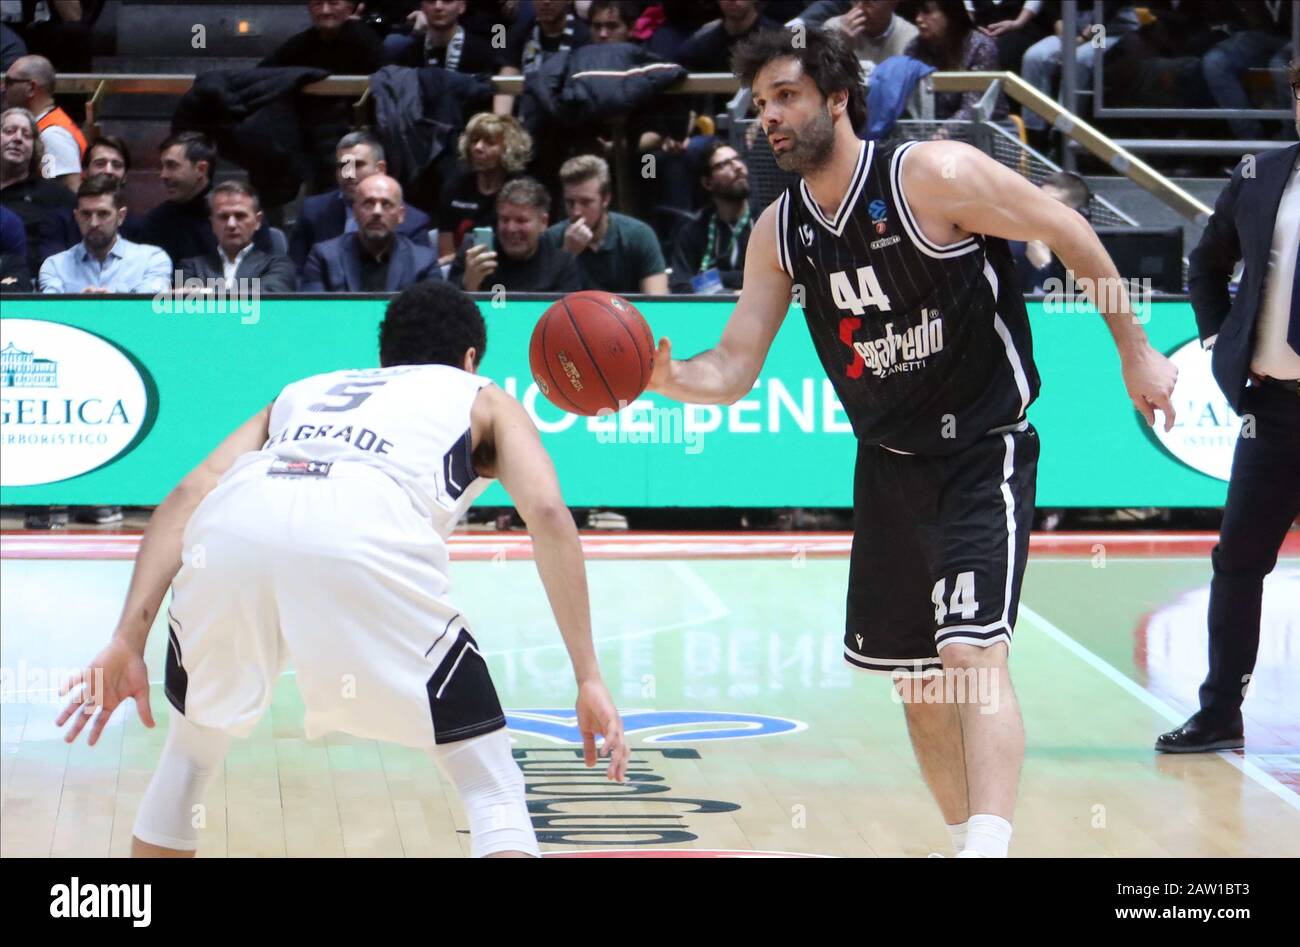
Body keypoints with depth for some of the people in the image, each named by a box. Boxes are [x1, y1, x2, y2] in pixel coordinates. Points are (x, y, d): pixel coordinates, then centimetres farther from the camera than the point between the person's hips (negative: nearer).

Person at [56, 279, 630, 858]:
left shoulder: (305, 390, 40)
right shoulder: (483, 399, 34)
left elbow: (188, 495, 23)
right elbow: (548, 513, 14)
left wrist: (128, 643, 17)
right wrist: (588, 679, 11)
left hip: (232, 528, 3)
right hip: (364, 541, -3)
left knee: (191, 752, 31)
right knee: (492, 787, 12)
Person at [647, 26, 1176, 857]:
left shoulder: (935, 176, -19)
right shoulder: (778, 233, -1)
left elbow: (1067, 233, -10)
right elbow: (734, 370, -2)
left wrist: (1135, 351, -4)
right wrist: (667, 378, -24)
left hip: (984, 454, -7)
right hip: (889, 465, 7)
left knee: (972, 653, -22)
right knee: (909, 674, 14)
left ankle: (989, 844, -27)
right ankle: (964, 835, 31)